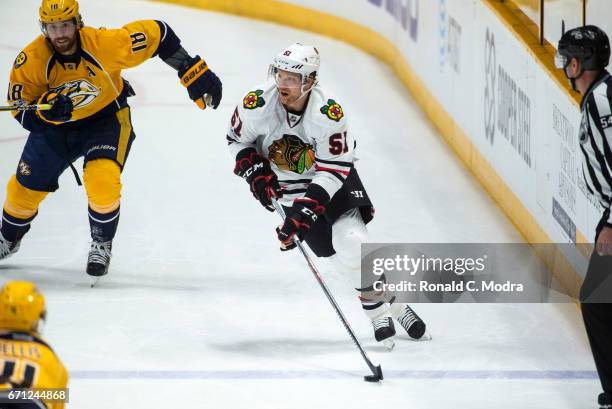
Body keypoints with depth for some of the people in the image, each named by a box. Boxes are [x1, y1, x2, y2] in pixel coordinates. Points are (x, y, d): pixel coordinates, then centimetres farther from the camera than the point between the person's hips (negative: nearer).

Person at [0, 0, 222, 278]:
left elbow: (157, 34, -20)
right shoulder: (30, 61, -26)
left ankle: (102, 244, 1)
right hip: (56, 125, 3)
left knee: (102, 178, -26)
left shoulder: (106, 44, -31)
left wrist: (193, 72, -20)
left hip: (107, 118, -2)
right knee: (26, 186, 8)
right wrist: (48, 109, -41)